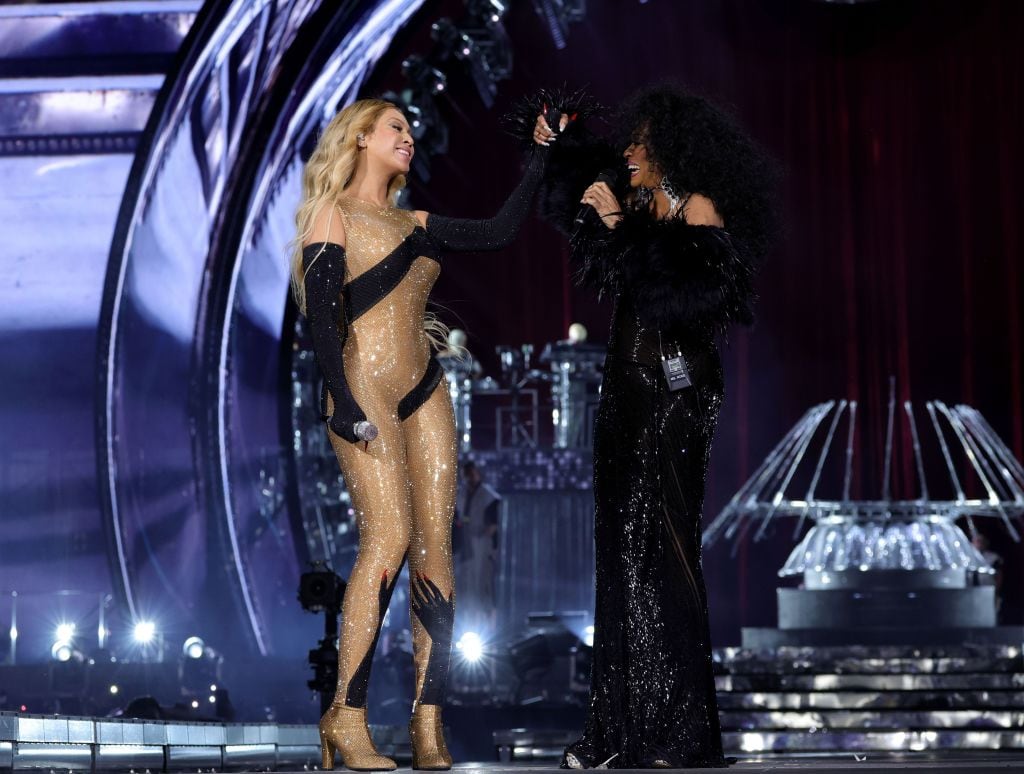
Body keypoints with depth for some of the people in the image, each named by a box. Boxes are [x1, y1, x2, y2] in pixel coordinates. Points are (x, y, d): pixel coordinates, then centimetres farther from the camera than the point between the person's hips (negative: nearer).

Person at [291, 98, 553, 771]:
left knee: (435, 546, -3)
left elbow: (502, 231, 20)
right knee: (390, 538, -19)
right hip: (367, 391, -7)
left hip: (424, 395, 7)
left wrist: (541, 158, 19)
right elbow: (323, 317, -8)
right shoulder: (333, 215, 2)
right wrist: (345, 405, -18)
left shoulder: (414, 225, 21)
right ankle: (348, 717, -16)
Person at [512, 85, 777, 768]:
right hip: (628, 388, 8)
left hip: (675, 392, -8)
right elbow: (564, 204, 31)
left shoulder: (699, 209, -7)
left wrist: (617, 226, -19)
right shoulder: (640, 207, 14)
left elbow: (683, 288, -24)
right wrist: (557, 147, 17)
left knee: (657, 547, -10)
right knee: (622, 551, 6)